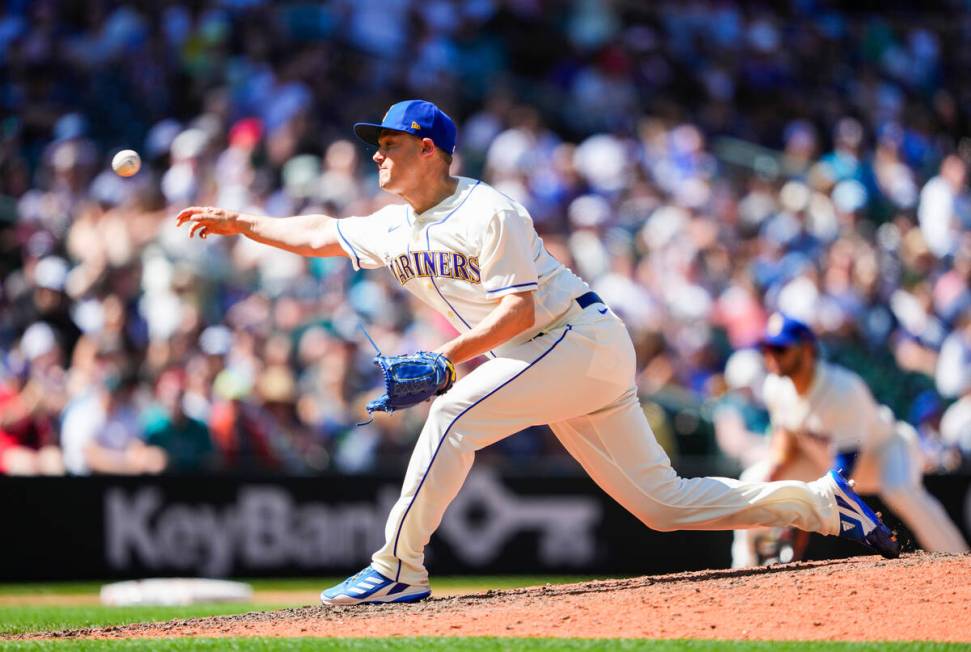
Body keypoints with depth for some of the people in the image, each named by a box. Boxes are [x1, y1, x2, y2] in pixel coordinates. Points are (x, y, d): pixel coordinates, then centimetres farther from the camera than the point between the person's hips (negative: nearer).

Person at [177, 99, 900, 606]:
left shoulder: (487, 213, -16)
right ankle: (826, 502, 12)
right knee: (663, 500, 6)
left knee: (456, 414, -20)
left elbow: (519, 310, -21)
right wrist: (237, 221, 18)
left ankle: (399, 568, -17)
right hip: (560, 358, 9)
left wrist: (446, 356, -24)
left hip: (582, 337, -9)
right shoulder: (397, 228, 11)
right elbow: (319, 235, 21)